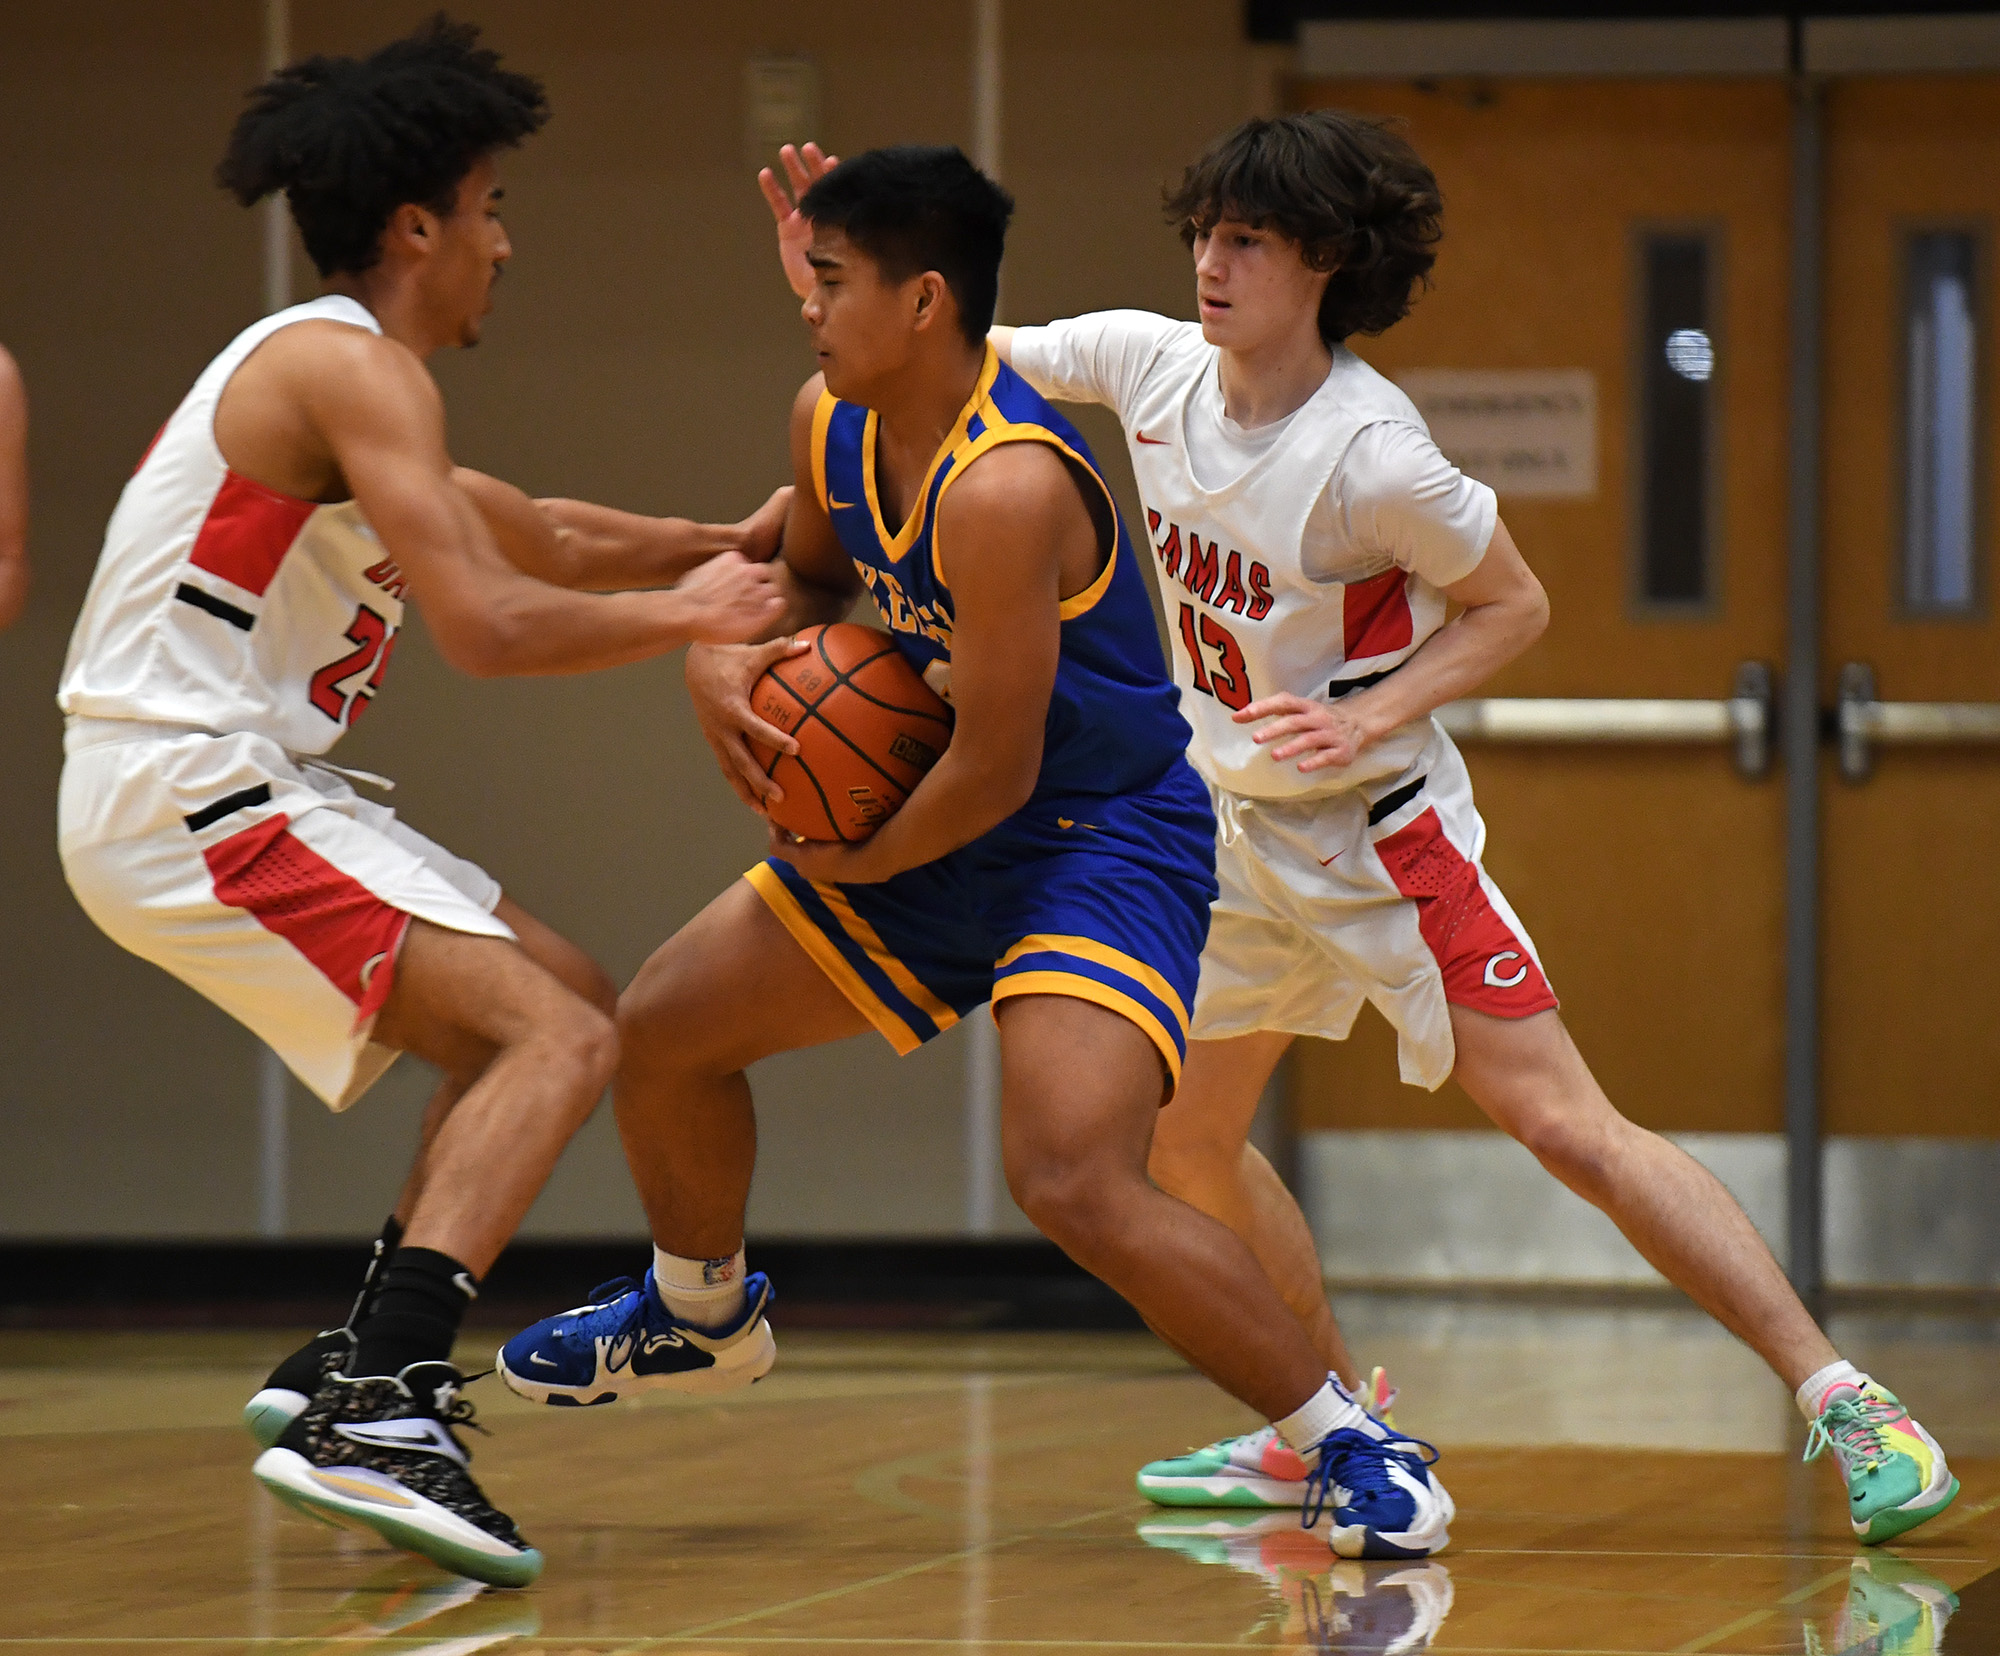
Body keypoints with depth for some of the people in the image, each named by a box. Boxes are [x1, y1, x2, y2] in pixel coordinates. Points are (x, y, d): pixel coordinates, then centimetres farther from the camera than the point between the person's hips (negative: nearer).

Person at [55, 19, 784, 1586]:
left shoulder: (318, 364, 19)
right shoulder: (356, 367, -13)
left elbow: (506, 530, 37)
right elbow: (490, 624, -23)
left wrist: (707, 550, 33)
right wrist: (687, 612, -8)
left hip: (245, 788, 10)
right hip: (188, 796, -10)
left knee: (567, 1001, 17)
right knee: (559, 1038, -18)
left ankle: (361, 1376, 15)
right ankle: (372, 1422, -29)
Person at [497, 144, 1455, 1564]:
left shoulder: (1006, 489, -31)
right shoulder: (834, 424, -3)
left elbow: (996, 768, -27)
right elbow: (812, 573, 20)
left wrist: (855, 867, -10)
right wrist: (727, 655, -2)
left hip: (1105, 843, -10)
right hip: (949, 836, 10)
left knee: (1073, 1178, -29)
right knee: (663, 1026, 15)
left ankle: (1356, 1447, -15)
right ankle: (702, 1314, 44)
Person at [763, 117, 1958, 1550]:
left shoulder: (1369, 456, -24)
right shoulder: (1151, 365, -6)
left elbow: (1515, 603, -11)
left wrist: (1370, 717, -23)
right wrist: (831, 284, -10)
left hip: (1381, 831, -8)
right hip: (1240, 831, 8)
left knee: (1565, 1122, -16)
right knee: (1179, 1134, 12)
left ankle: (1846, 1403, -16)